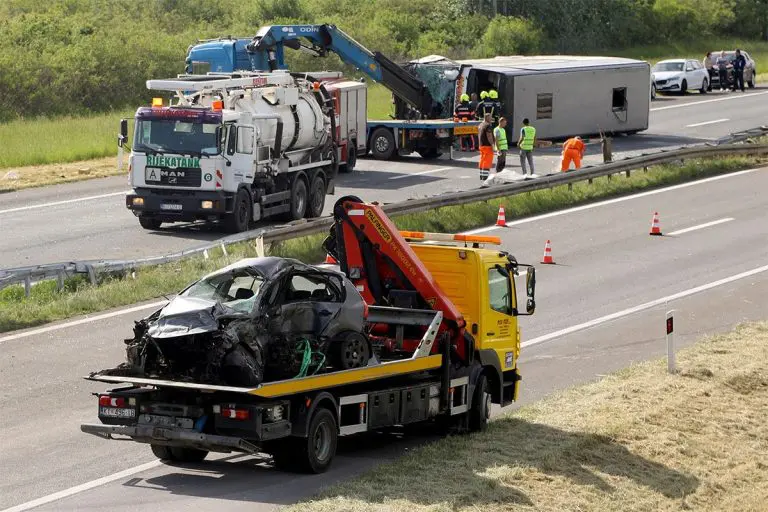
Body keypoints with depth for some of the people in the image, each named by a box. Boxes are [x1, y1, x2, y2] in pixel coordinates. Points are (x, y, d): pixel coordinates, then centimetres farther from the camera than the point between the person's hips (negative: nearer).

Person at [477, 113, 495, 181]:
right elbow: (489, 136, -21)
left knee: (482, 161, 12)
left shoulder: (480, 125, 15)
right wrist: (492, 145, -18)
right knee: (487, 162, -9)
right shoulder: (488, 125, -14)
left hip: (481, 145, 10)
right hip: (488, 146, -10)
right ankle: (485, 177, -14)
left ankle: (481, 177, 15)